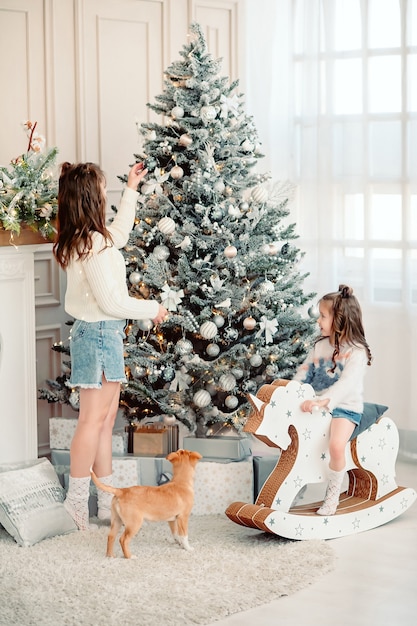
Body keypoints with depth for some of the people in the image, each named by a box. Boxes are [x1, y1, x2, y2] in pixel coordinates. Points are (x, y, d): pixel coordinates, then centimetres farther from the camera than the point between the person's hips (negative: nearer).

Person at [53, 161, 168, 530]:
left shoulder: (82, 240, 9)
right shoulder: (94, 244, -21)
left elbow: (119, 234, 32)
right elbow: (111, 302, -20)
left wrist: (131, 190, 36)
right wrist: (152, 309, -6)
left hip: (99, 333, 10)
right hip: (101, 333, -10)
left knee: (106, 419, 12)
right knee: (93, 420, -6)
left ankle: (108, 500, 18)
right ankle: (76, 504, -3)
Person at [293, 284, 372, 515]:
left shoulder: (356, 351, -13)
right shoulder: (320, 345, 10)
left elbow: (346, 384, -26)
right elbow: (304, 372, 12)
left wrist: (323, 401, -38)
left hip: (345, 408, -7)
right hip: (318, 406, 8)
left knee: (336, 446, -31)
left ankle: (332, 496, -11)